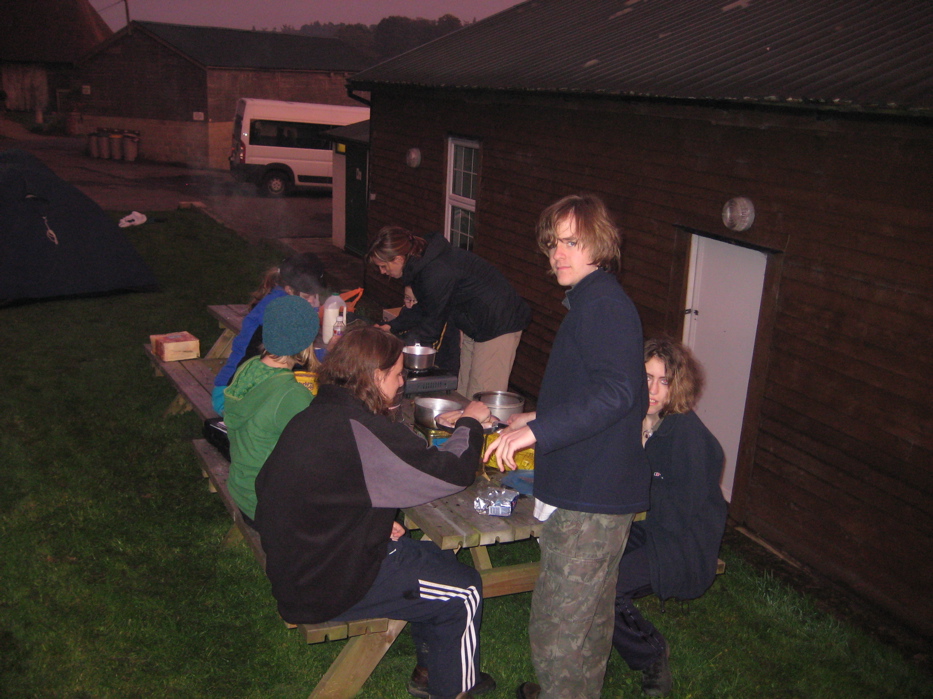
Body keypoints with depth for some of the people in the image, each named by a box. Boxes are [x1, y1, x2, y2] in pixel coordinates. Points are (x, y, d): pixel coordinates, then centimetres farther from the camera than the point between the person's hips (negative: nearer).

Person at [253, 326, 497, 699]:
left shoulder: (311, 417, 2)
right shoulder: (360, 430, -27)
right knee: (464, 591, 2)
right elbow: (452, 472, -23)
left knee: (439, 558, 20)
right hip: (325, 590, -9)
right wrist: (470, 423, -1)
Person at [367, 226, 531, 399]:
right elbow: (422, 309, 10)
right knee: (463, 391, 13)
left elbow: (432, 325, -19)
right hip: (475, 325, 10)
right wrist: (391, 327, 2)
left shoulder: (436, 273, -29)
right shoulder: (422, 260, 0)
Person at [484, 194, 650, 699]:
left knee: (557, 627, -2)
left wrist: (536, 430, -33)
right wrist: (539, 418, 29)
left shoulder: (605, 304, -17)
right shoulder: (591, 302, 16)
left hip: (589, 498, -11)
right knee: (590, 613, 26)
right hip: (594, 489, 11)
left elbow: (616, 391, -31)